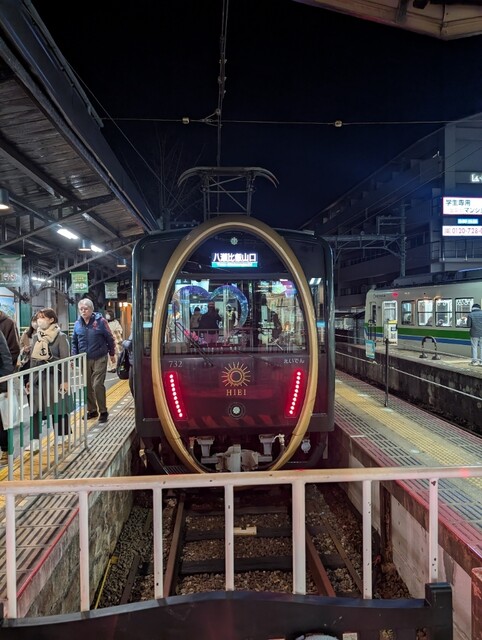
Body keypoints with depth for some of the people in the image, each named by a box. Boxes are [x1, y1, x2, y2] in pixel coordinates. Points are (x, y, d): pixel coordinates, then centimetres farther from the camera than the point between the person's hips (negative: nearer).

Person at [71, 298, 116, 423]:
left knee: (97, 385, -10)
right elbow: (74, 341, 14)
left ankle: (103, 411, 4)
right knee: (87, 386, 11)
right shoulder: (78, 324, 4)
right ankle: (92, 410, 25)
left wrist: (112, 354, 5)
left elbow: (110, 338, -1)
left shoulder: (100, 321, -9)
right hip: (84, 360, 5)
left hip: (99, 359, -5)